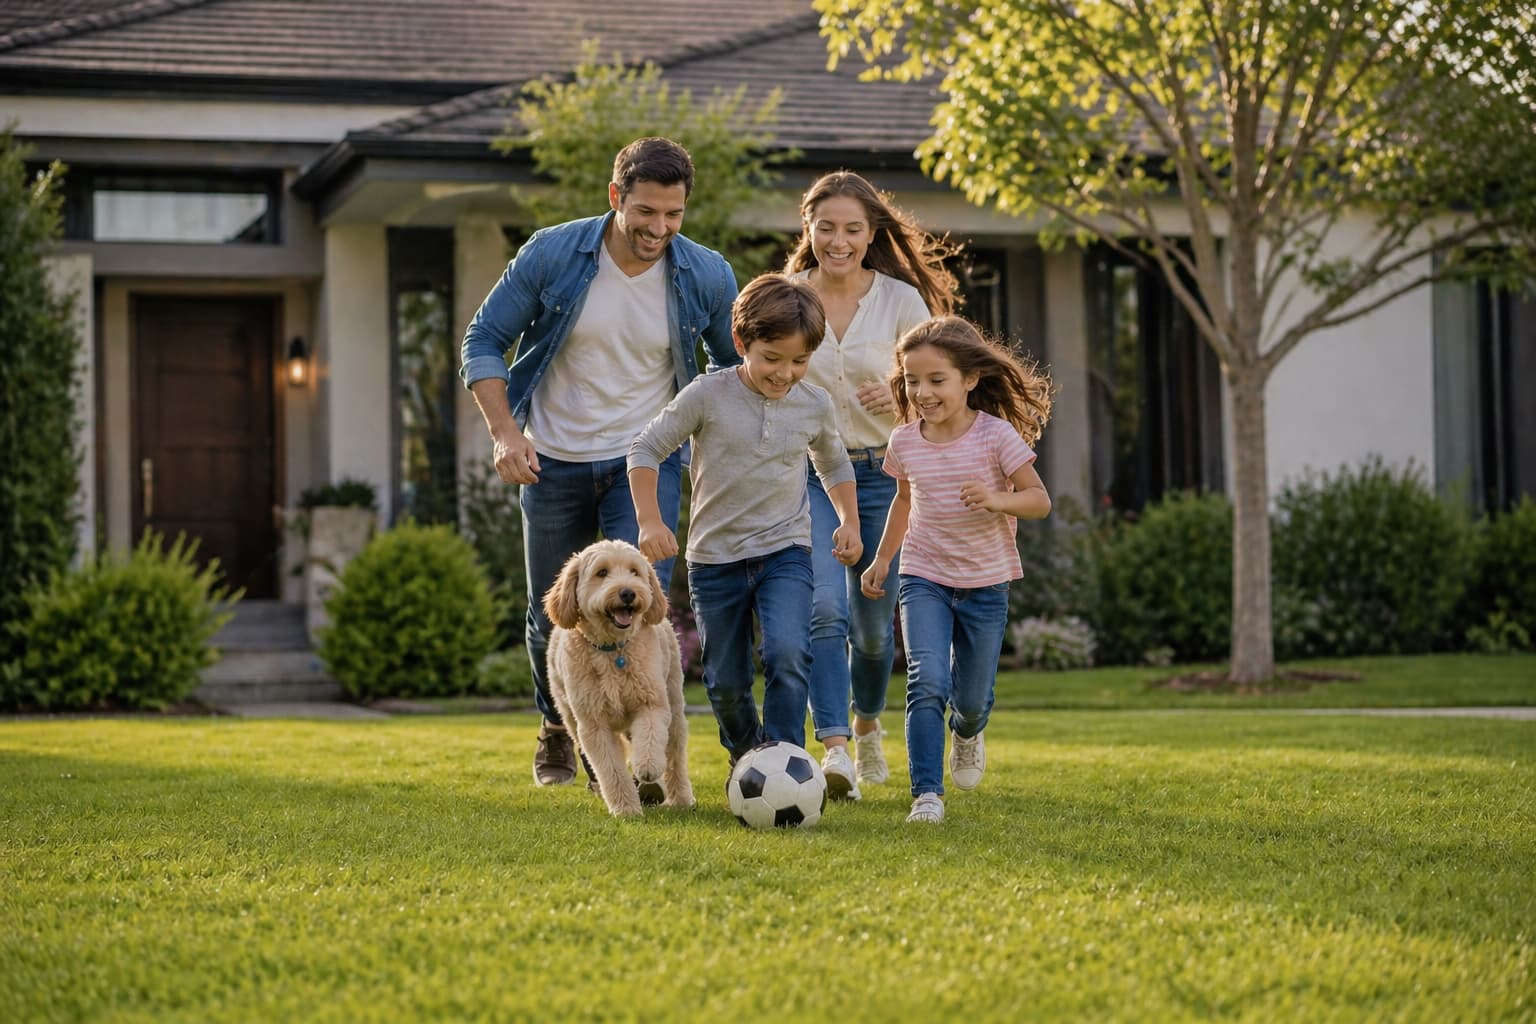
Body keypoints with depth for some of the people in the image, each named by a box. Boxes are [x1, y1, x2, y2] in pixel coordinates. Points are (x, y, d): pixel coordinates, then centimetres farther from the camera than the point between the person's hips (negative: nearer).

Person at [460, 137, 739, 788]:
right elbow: (484, 340, -5)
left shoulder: (706, 276, -9)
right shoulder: (550, 255, -14)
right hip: (554, 461, 0)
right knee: (553, 615, 12)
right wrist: (505, 432, -15)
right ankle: (557, 729, 39)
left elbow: (734, 366, 8)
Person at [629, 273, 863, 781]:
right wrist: (650, 520, -12)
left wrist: (849, 520, 11)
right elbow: (646, 448, -4)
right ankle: (745, 759, 35)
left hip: (785, 553, 1)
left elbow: (834, 464, 21)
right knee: (726, 684, 8)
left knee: (789, 656, -24)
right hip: (715, 558, 0)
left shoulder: (815, 405, 0)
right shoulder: (708, 396, -11)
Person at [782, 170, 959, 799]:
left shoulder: (903, 300, -4)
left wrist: (901, 399, -21)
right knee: (824, 609, -21)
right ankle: (834, 750, -26)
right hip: (805, 472, -1)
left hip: (882, 473, 1)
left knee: (873, 624, 10)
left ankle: (867, 725, 39)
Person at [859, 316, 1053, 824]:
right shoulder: (905, 441, -2)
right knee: (927, 682, -20)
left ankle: (967, 732, 48)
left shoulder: (997, 435, -13)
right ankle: (927, 795, -17)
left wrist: (996, 500, -30)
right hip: (924, 578, 1)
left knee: (972, 698, 10)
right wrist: (882, 558, 14)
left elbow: (1039, 500, -11)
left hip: (986, 583, -1)